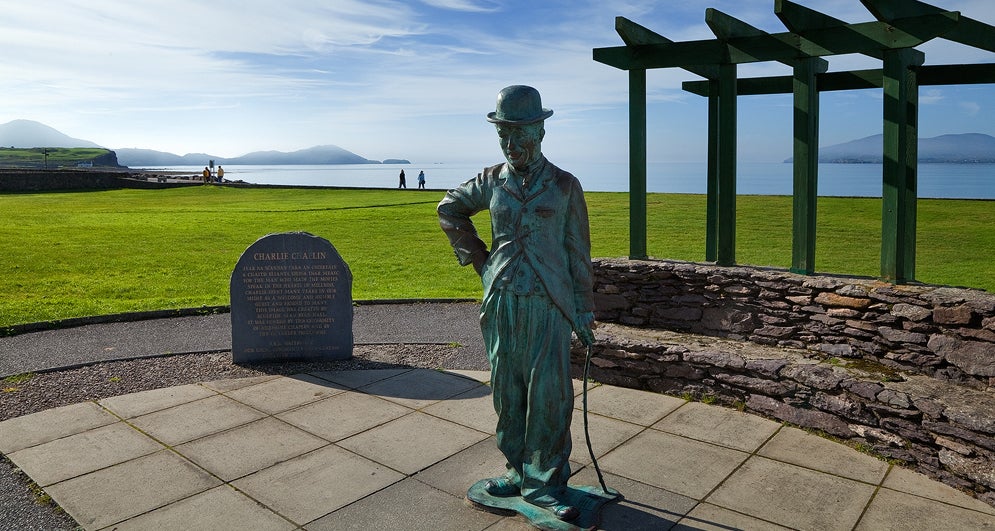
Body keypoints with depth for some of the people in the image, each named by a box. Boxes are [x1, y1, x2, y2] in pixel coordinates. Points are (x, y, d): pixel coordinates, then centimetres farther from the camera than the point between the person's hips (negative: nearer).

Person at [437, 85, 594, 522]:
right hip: (501, 302, 3)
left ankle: (544, 482, 11)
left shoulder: (564, 186, 0)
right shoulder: (491, 182, 6)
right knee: (507, 392, 10)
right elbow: (449, 210, 22)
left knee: (548, 395, -2)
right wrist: (477, 258, 12)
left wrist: (584, 312, 2)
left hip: (548, 306, -2)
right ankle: (518, 469, 26)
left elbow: (578, 253, 3)